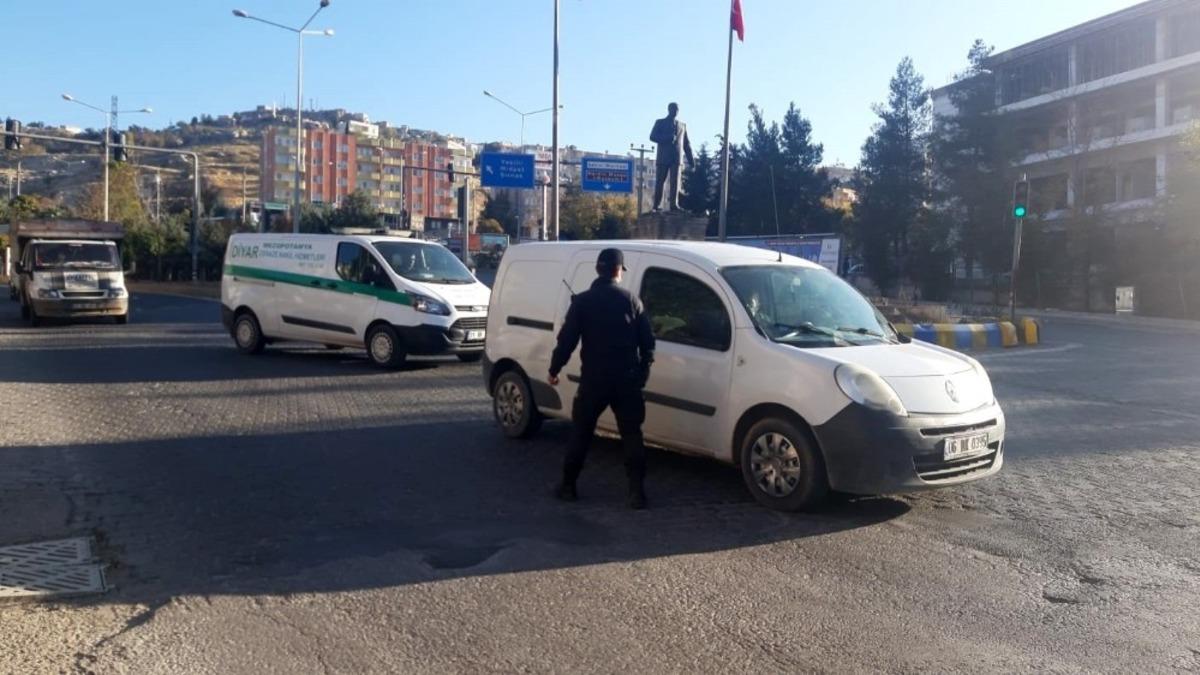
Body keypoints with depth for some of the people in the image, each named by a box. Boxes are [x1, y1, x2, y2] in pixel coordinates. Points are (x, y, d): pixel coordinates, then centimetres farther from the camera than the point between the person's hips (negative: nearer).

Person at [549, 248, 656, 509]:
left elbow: (567, 339, -4)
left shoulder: (582, 301, -3)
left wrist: (554, 370, 8)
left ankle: (568, 486, 19)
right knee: (632, 435, 8)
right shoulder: (631, 300, 2)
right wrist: (643, 371, 15)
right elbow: (647, 341, 2)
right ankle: (637, 491, 5)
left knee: (581, 433, 13)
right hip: (627, 380, 1)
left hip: (593, 379, -1)